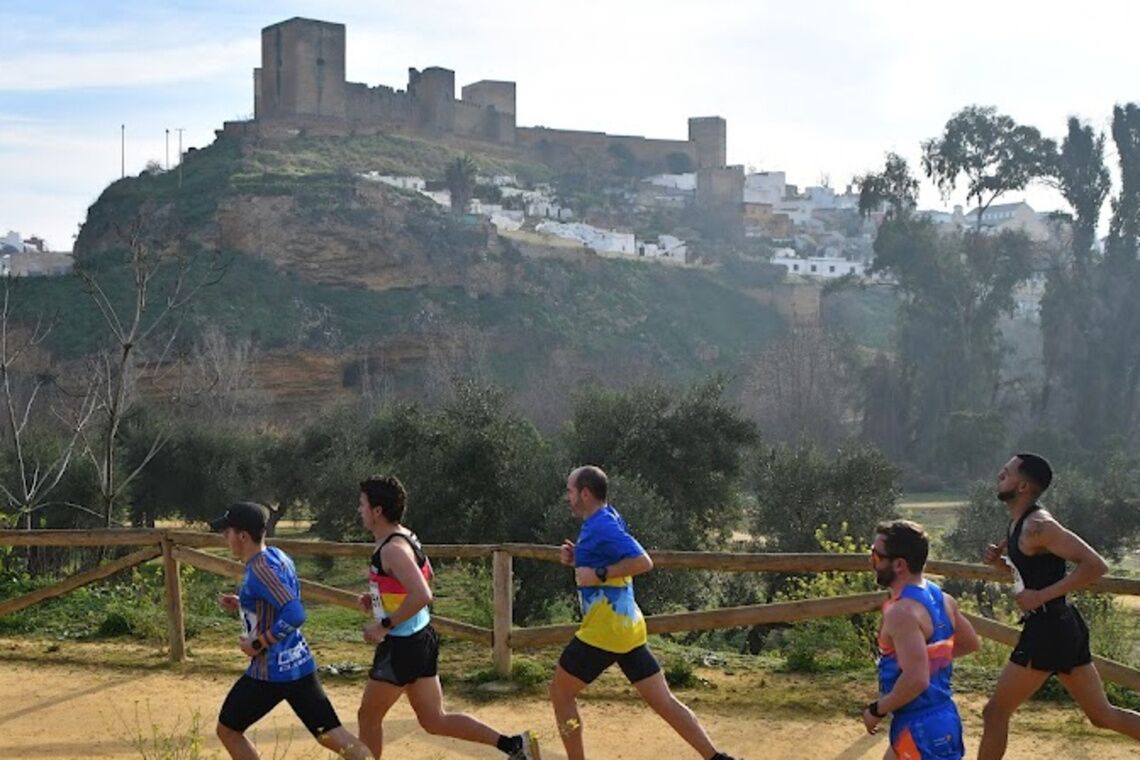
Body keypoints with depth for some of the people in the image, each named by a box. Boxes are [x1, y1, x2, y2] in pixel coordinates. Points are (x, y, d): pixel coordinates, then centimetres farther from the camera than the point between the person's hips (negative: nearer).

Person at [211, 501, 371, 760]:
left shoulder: (260, 570, -20)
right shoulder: (278, 557, 8)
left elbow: (294, 616, -30)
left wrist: (257, 645, -20)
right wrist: (241, 605, 14)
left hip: (271, 672, -9)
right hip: (300, 664, 9)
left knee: (228, 730, 12)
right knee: (332, 735, 6)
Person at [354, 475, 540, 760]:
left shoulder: (392, 549, -21)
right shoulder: (405, 536, 9)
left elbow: (422, 596, -32)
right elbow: (424, 577, 25)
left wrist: (384, 626, -24)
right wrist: (378, 598, 17)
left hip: (403, 646, -10)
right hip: (420, 639, 10)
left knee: (369, 716, 7)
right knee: (434, 720, 13)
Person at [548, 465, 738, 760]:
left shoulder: (601, 526, -16)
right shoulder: (606, 519, 13)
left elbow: (643, 562, -26)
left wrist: (598, 575, -22)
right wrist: (578, 559, 10)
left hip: (604, 630, -9)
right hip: (627, 627, 9)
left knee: (560, 692, 8)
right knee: (664, 702, 7)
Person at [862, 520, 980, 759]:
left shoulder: (902, 612, -24)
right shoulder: (940, 598, 6)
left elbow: (916, 680, -31)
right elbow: (970, 643, 21)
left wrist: (877, 710, -17)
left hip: (920, 729, -10)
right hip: (941, 717, 10)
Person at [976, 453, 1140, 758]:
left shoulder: (1037, 526, -18)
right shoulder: (1018, 524, 11)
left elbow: (1095, 565, -24)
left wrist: (1041, 596, -23)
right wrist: (999, 561, 5)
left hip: (1049, 631, -10)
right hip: (1061, 628, 10)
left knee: (995, 712, 0)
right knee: (1103, 715, 15)